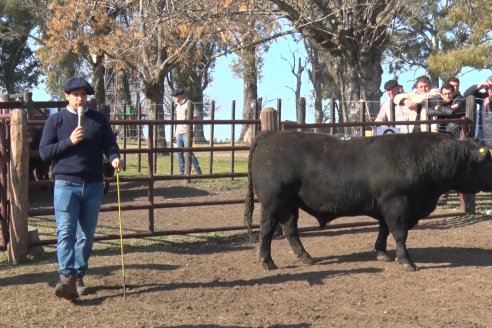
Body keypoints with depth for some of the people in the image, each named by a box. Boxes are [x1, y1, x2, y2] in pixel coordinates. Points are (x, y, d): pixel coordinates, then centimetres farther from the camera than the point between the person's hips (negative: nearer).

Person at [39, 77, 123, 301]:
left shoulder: (99, 119, 8)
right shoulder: (55, 121, 2)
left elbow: (110, 145, 7)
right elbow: (44, 152, -2)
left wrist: (114, 158, -16)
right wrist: (69, 141, -15)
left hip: (93, 185, 3)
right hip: (66, 184, -3)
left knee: (86, 234, 8)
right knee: (65, 232, -13)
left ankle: (78, 276, 18)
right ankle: (67, 278, -20)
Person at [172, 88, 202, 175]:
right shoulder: (178, 106, 18)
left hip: (186, 132, -8)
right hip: (179, 133, 8)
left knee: (189, 152, -11)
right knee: (179, 153, 5)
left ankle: (198, 172, -7)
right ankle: (182, 173, 9)